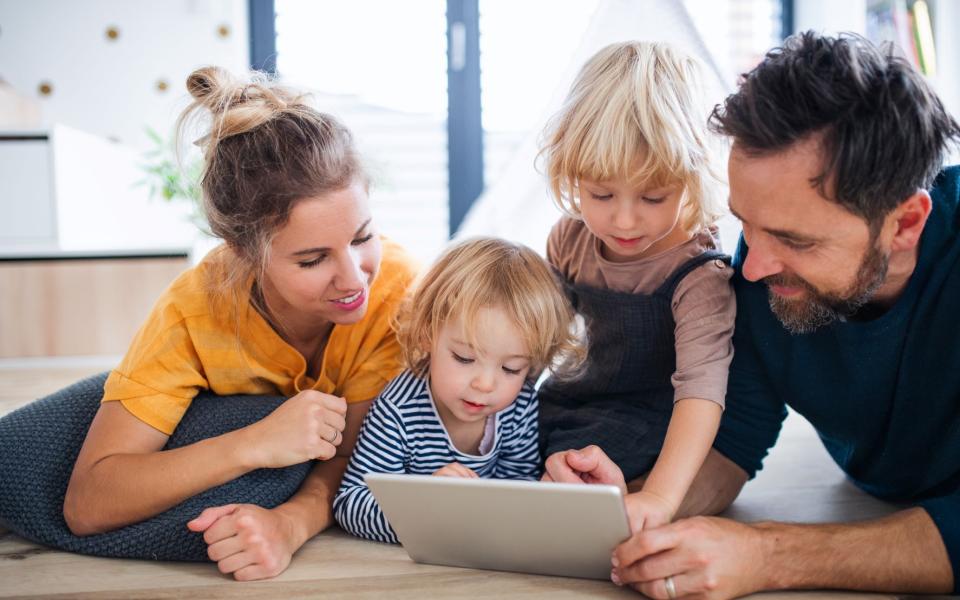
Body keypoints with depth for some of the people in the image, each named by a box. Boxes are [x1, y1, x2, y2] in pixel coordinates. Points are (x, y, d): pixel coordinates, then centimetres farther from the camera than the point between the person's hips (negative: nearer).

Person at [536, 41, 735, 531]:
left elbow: (702, 389, -37)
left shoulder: (699, 277, -25)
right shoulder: (570, 239, -4)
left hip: (643, 419, -6)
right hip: (569, 399, 7)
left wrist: (660, 496, -50)